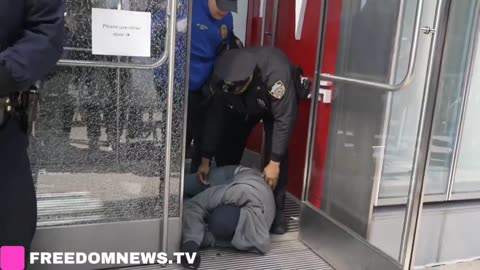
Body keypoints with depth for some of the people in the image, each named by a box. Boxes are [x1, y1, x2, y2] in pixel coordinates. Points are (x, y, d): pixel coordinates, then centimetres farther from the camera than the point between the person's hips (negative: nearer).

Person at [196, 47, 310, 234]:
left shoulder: (276, 72, -44)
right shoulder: (221, 76, -32)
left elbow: (284, 119, -37)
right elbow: (214, 116, -22)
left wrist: (274, 162, -36)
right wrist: (205, 160, -19)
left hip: (276, 105, -3)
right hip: (240, 107, 4)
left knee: (276, 153, -18)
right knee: (225, 149, -3)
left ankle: (275, 210, -5)